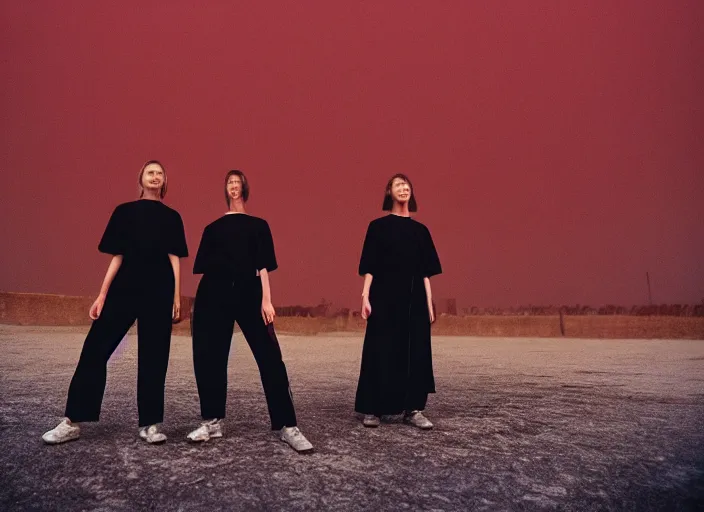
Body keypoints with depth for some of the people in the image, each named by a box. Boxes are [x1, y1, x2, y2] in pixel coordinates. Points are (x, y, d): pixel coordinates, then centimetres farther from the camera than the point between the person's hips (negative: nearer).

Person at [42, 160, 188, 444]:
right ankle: (72, 422, 9)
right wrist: (102, 295, 1)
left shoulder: (171, 217, 9)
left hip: (159, 291, 0)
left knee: (153, 356, 2)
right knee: (95, 348, -2)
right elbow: (117, 257, 6)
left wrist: (176, 297, -3)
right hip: (124, 288, 1)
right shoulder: (125, 212, 9)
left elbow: (174, 258, 4)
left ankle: (149, 424, 11)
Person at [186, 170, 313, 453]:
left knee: (270, 358, -9)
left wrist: (266, 300, -7)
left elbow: (263, 265, 4)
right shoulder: (212, 228, 18)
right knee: (210, 358, 3)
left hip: (248, 294, -2)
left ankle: (287, 426, -6)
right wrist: (202, 301, 8)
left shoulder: (258, 225, 14)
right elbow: (203, 268, 14)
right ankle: (212, 422, 19)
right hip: (214, 296, 2)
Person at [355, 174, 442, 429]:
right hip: (384, 297, -3)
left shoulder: (420, 230, 11)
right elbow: (369, 267, -2)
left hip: (414, 298, 4)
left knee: (416, 351, 3)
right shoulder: (378, 227, 2)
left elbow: (426, 272, 10)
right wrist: (365, 296, -11)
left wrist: (429, 303, 5)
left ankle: (413, 409, 14)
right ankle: (372, 409, 10)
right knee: (381, 350, -1)